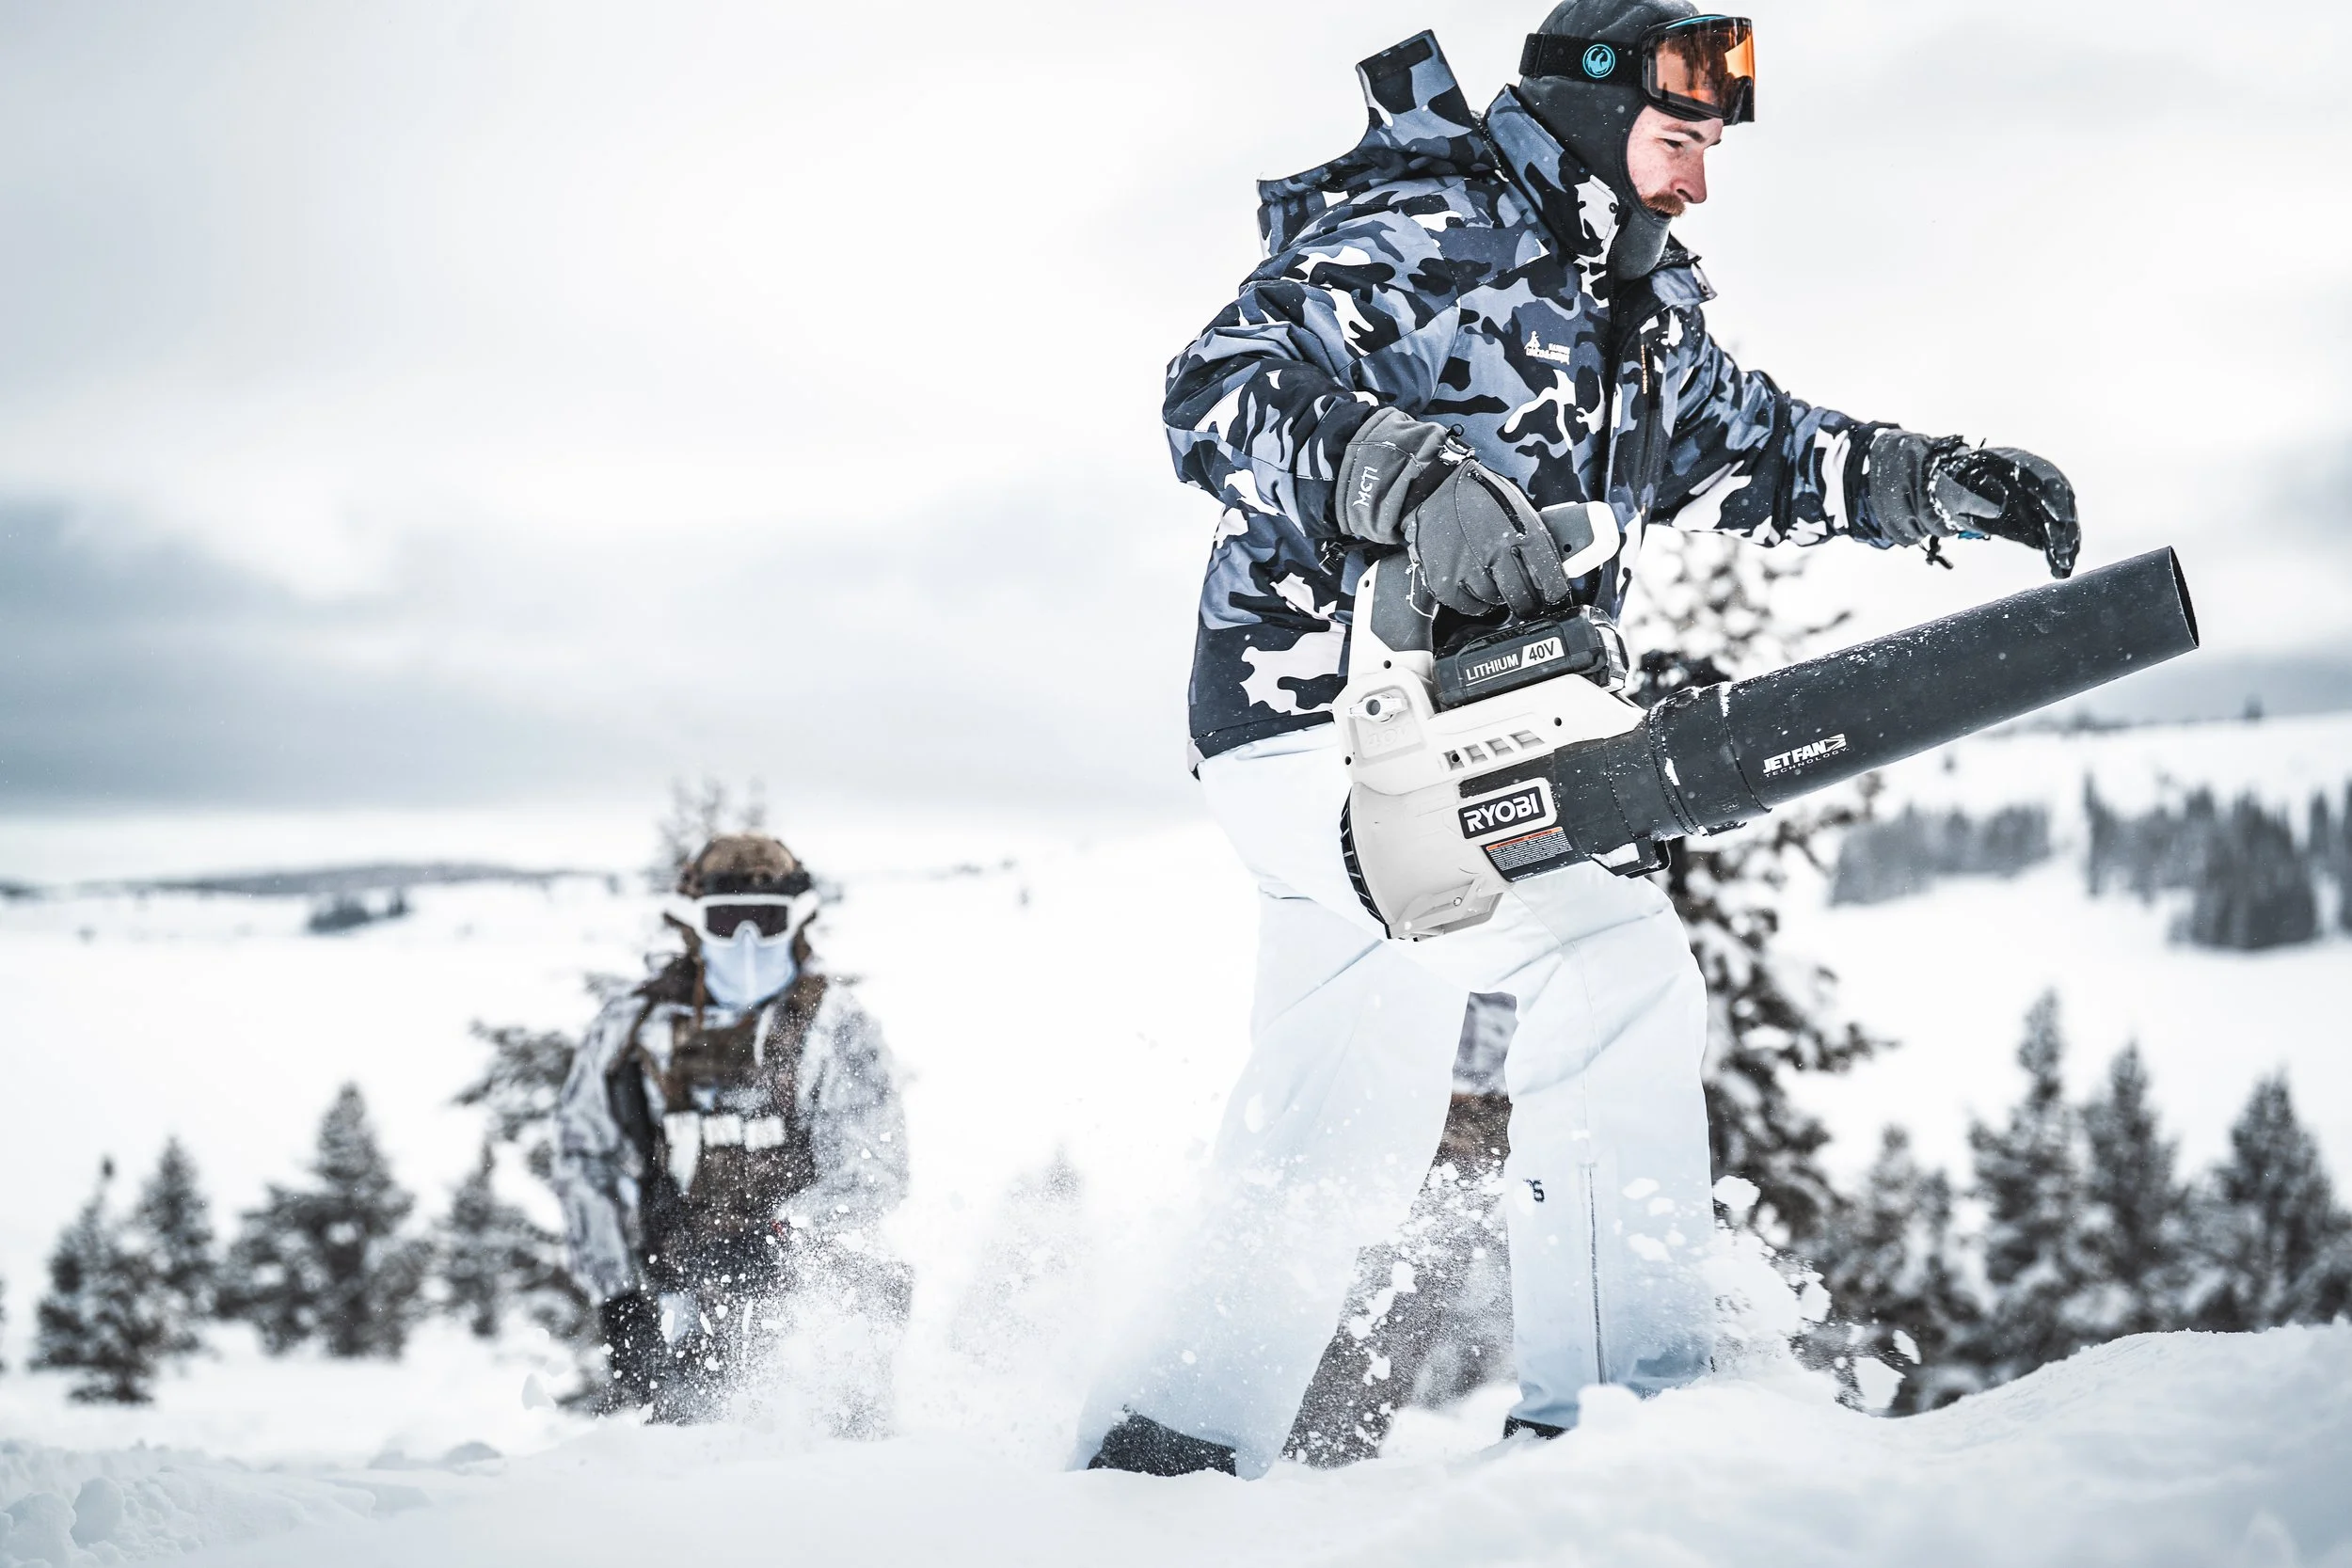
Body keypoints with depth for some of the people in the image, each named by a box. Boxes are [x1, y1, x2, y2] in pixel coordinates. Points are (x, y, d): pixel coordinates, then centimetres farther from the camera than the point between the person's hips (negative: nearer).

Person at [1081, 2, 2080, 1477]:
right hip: (1323, 710, -10)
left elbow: (1747, 445, 26)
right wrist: (1414, 479, -42)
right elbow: (1225, 389, -26)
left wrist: (1929, 480, 10)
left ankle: (1159, 1449, 16)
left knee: (1335, 1148, 9)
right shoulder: (1423, 237, -14)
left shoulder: (1643, 303, 14)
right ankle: (1625, 1403, -15)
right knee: (1616, 956, -21)